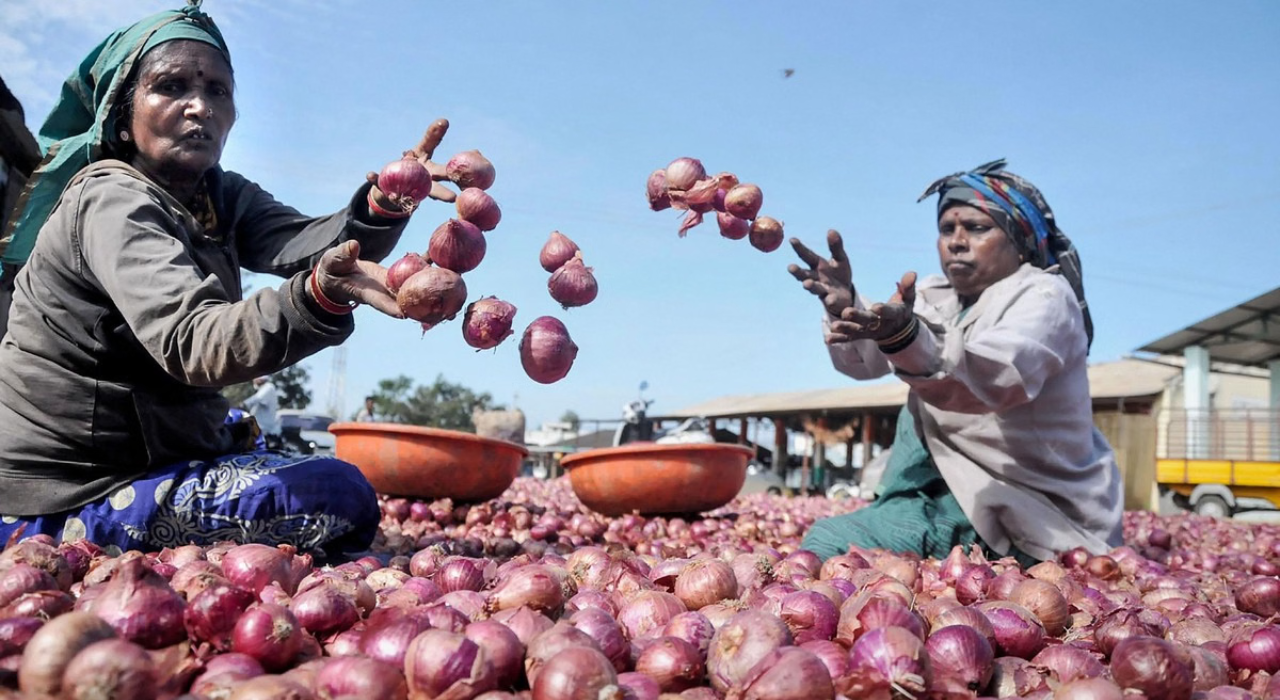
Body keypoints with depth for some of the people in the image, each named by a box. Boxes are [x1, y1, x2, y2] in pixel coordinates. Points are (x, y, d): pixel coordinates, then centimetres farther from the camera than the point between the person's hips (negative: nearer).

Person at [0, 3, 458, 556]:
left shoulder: (221, 197, 6)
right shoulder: (111, 201, -19)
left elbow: (306, 243, -15)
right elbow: (192, 343, -36)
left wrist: (386, 202, -37)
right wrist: (321, 296, -55)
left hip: (145, 456, 9)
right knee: (339, 498, -22)